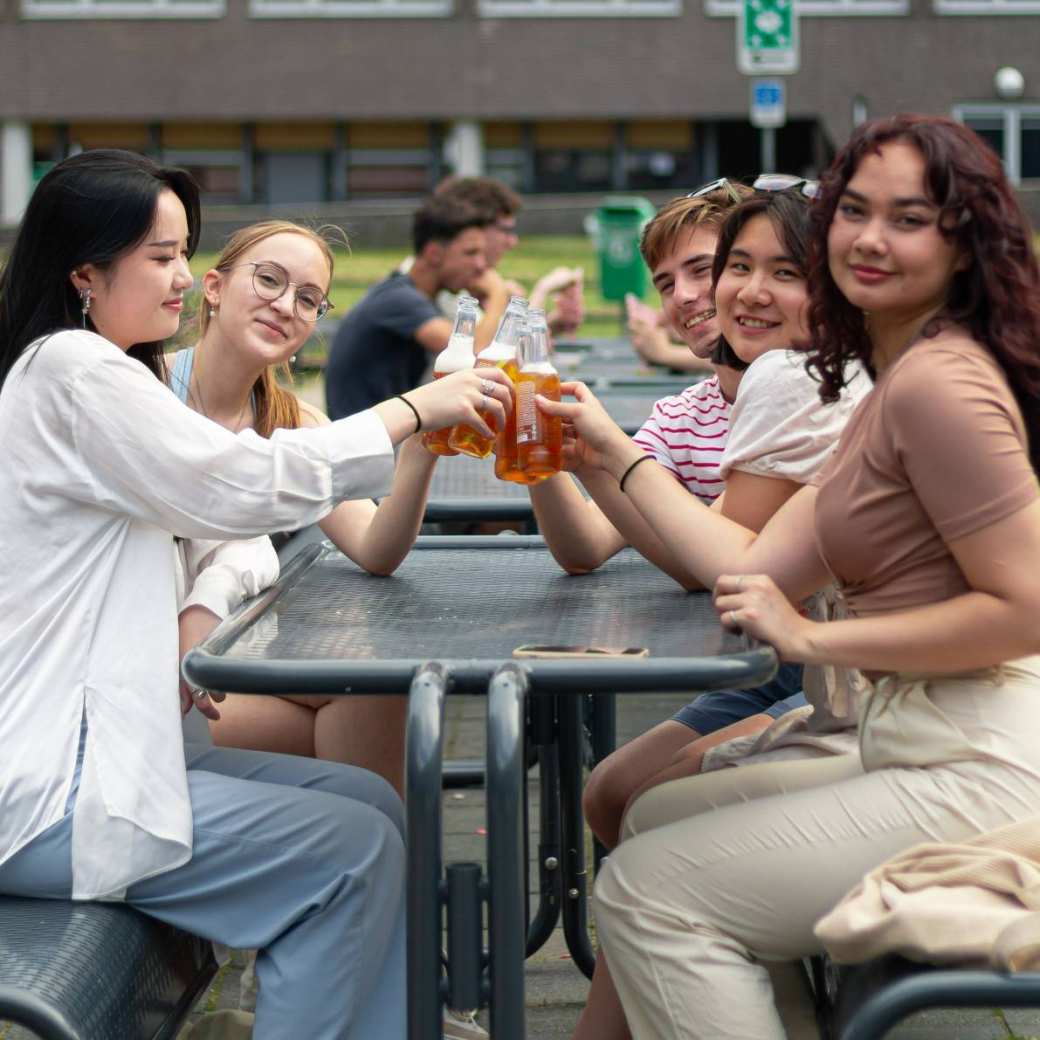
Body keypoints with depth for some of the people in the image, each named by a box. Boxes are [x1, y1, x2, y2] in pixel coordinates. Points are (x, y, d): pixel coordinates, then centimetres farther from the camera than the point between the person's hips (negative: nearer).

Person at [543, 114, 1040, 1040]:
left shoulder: (941, 384, -16)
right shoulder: (894, 384, 15)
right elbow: (757, 565, 9)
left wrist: (815, 640, -16)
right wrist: (614, 451, 11)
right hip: (925, 757, 10)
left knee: (646, 893, -5)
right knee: (656, 818, 20)